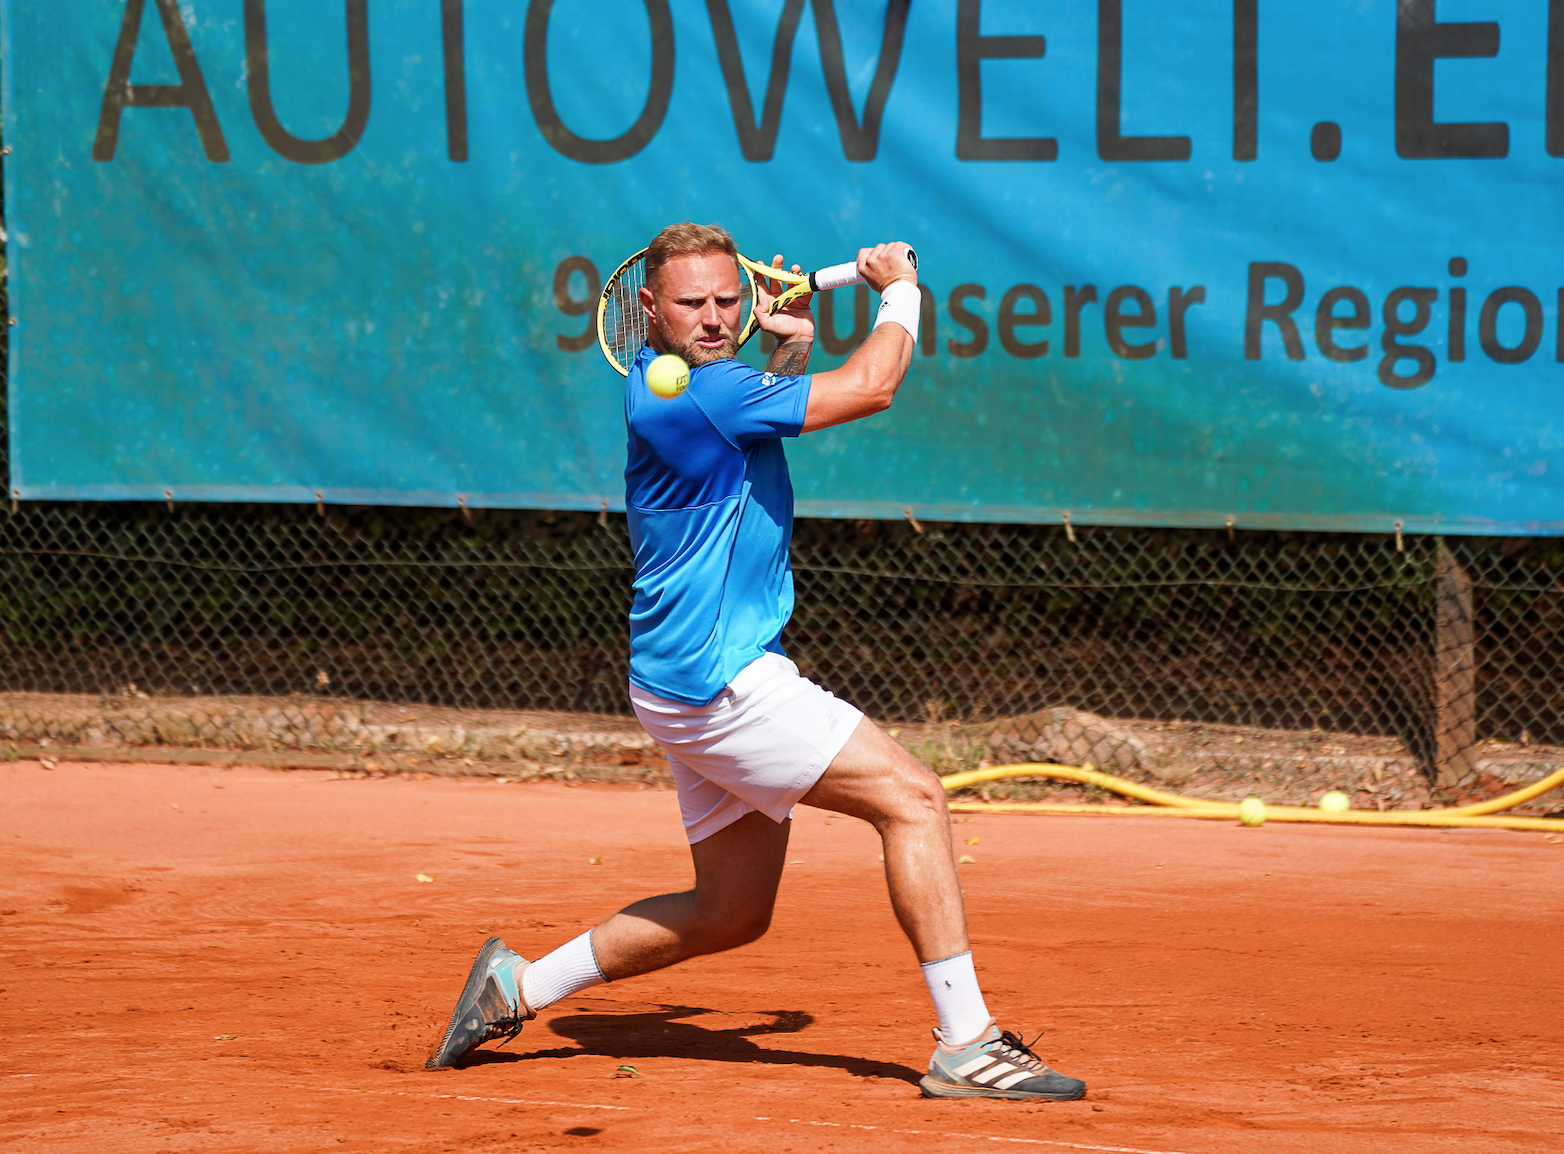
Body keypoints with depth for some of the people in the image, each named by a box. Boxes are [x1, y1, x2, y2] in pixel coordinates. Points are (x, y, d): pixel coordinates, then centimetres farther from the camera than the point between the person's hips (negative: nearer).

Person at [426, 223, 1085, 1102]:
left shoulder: (709, 383, 12)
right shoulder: (684, 394, -18)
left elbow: (758, 420, 37)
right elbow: (870, 387, -18)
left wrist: (790, 349, 19)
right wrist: (901, 292, -2)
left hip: (713, 676, 10)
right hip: (717, 682, -10)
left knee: (732, 911, 17)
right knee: (915, 800, -15)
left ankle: (521, 986, 24)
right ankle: (966, 1046, -17)